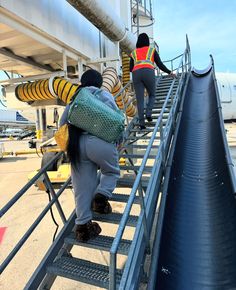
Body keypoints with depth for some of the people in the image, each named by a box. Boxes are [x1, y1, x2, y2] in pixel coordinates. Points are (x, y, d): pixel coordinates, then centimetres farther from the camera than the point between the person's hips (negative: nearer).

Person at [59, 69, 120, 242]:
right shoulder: (105, 95, 15)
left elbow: (62, 124, 21)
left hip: (76, 144, 4)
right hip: (100, 142, -3)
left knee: (82, 187, 11)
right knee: (112, 171, 24)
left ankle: (83, 225, 17)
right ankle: (101, 196, 1)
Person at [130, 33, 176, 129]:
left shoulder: (133, 52, 26)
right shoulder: (152, 50, 21)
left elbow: (131, 69, 20)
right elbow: (160, 64, 15)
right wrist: (170, 72, 25)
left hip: (136, 74, 2)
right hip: (148, 73, -1)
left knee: (140, 100, 2)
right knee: (152, 95, 19)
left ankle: (141, 123, -4)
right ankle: (148, 113, -4)